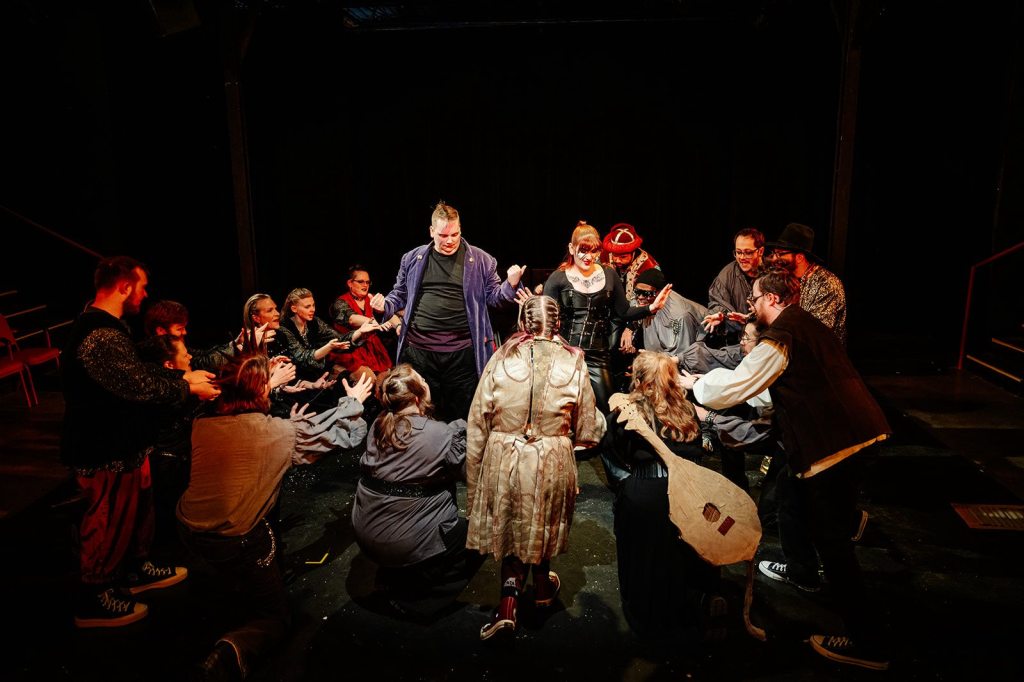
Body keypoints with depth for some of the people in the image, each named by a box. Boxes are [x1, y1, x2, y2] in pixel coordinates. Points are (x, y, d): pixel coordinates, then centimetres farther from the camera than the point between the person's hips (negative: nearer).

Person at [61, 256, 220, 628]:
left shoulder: (104, 326, 6)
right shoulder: (103, 338, -30)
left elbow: (139, 372, 12)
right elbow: (144, 387, -27)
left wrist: (184, 376, 8)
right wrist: (189, 389, -12)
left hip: (120, 443, 10)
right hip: (107, 453, -10)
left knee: (139, 507, 25)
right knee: (109, 524, 8)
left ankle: (136, 568, 45)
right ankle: (91, 601, 28)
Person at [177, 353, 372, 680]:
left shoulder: (201, 426, -5)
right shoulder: (282, 432, -16)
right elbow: (346, 435, -3)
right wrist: (353, 402, 16)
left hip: (189, 529, 6)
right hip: (236, 542, -6)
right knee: (275, 619, 11)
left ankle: (236, 593, 34)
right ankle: (235, 649, -18)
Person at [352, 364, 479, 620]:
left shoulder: (378, 425, -6)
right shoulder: (442, 435, -22)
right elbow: (471, 473, -9)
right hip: (409, 545, -6)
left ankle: (394, 577, 22)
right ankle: (413, 597, 11)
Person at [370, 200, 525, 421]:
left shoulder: (480, 260, 4)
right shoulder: (413, 258, 9)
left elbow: (493, 296, 10)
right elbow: (401, 294, 19)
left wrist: (510, 285, -9)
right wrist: (386, 306, 0)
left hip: (462, 353, -1)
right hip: (418, 350, 2)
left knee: (461, 416, 8)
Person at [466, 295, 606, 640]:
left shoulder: (501, 359, -5)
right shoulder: (573, 363, -6)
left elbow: (477, 427, -3)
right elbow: (587, 432, -2)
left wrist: (473, 485, 7)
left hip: (503, 459, 0)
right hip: (553, 462, 0)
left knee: (510, 526, 20)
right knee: (542, 524, 25)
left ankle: (508, 603, 13)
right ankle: (542, 587, 45)